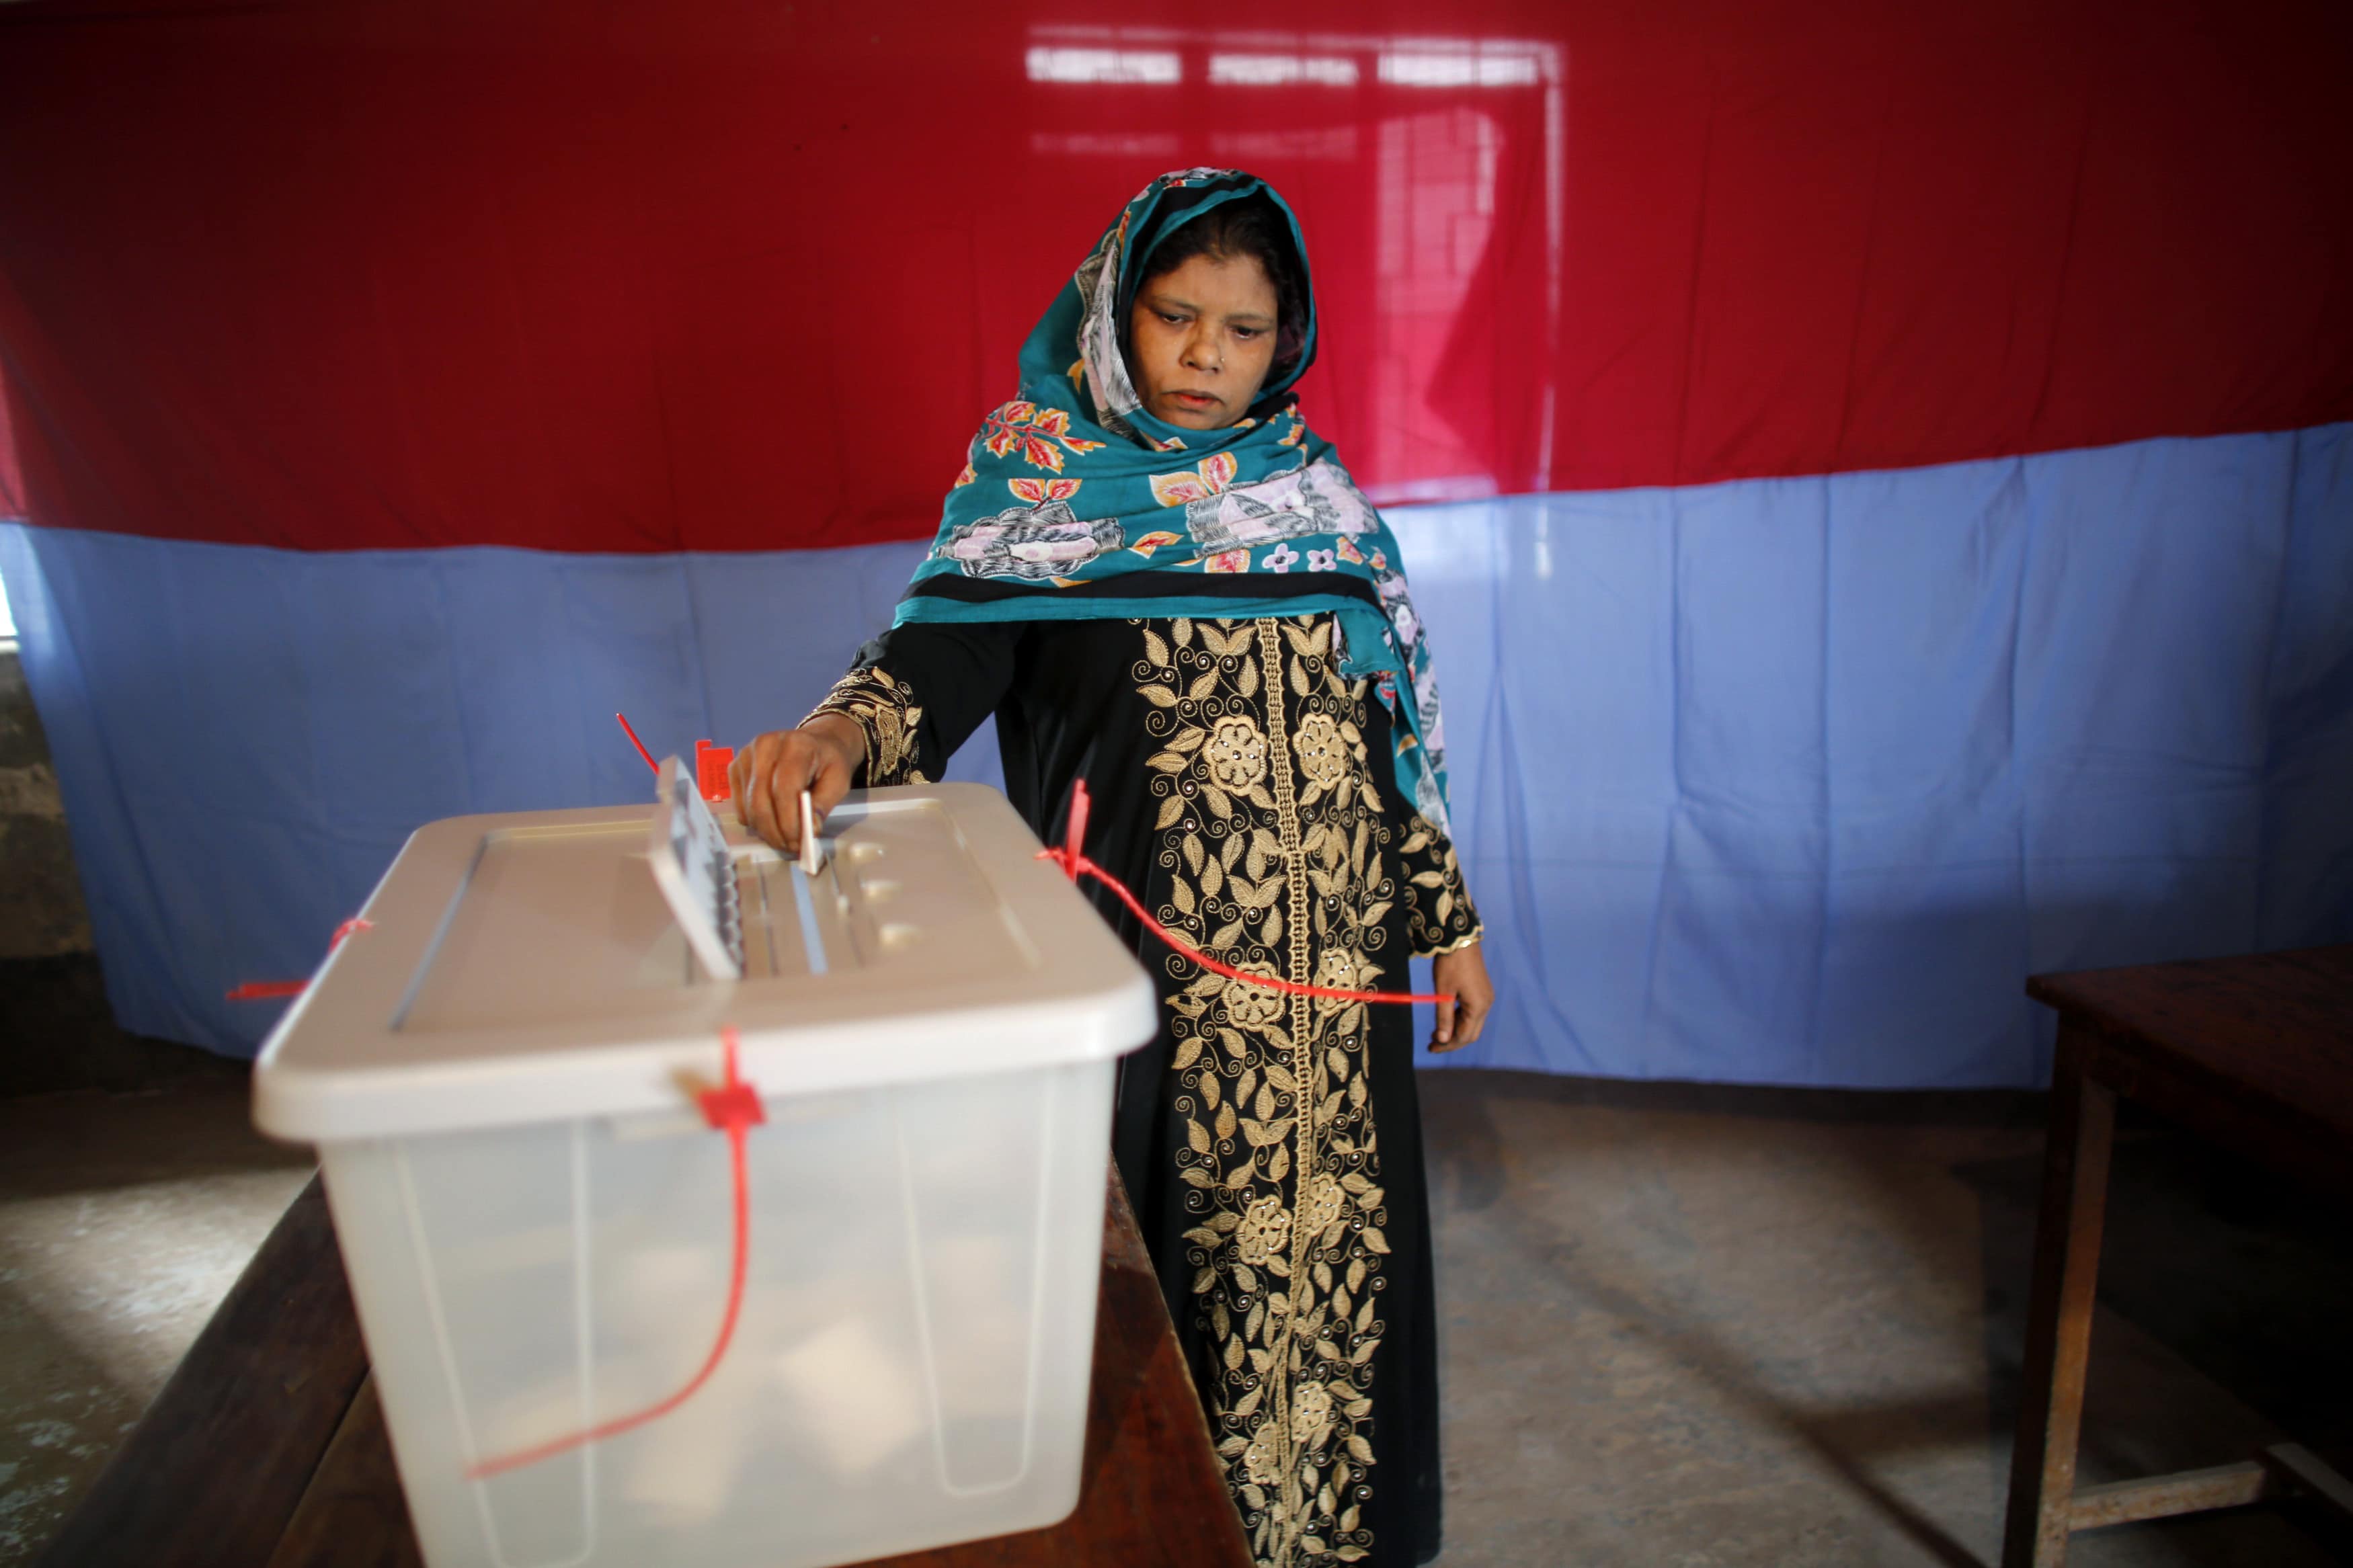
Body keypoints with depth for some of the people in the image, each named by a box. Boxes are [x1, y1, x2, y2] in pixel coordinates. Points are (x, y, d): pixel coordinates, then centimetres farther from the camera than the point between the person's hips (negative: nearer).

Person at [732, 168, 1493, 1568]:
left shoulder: (1317, 492, 8)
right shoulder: (1041, 484, -3)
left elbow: (1392, 720, 10)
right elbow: (943, 658, -17)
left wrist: (1451, 920, 10)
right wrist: (840, 734, -40)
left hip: (1331, 953, 4)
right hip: (1150, 965, -3)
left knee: (1330, 1232, 13)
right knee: (1166, 1231, 8)